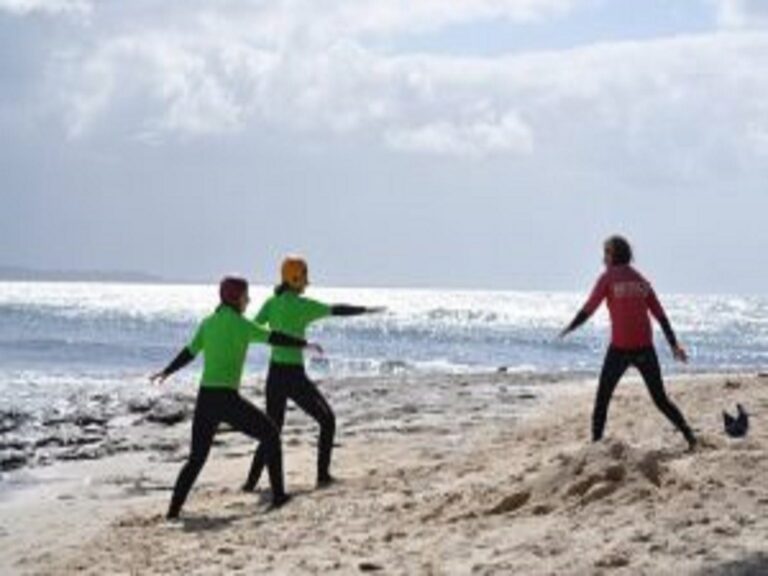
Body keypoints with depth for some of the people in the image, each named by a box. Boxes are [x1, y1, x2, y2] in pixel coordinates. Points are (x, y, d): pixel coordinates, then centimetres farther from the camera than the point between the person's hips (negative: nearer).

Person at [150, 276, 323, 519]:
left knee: (197, 458, 16)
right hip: (227, 399, -6)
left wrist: (166, 372, 34)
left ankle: (174, 509, 5)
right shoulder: (240, 324, -5)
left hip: (205, 399, 6)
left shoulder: (208, 323, 13)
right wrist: (305, 343, 12)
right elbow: (275, 338, -2)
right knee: (270, 434, 13)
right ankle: (278, 494, 13)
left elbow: (189, 352, 18)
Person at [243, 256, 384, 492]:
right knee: (327, 420, 12)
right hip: (294, 376, -6)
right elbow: (336, 310, -7)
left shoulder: (271, 302, 7)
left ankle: (252, 480, 6)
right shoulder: (302, 305, -10)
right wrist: (366, 310, 3)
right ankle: (323, 475, 9)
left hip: (274, 374, 6)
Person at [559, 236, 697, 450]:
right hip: (645, 348, 4)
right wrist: (674, 344, 11)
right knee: (660, 399, 12)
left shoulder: (609, 278, -1)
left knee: (602, 398, 7)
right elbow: (660, 314, 10)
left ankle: (596, 442, 2)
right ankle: (690, 436, 5)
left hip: (619, 349, -4)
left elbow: (588, 309, -3)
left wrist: (569, 329, 10)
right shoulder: (641, 280, 12)